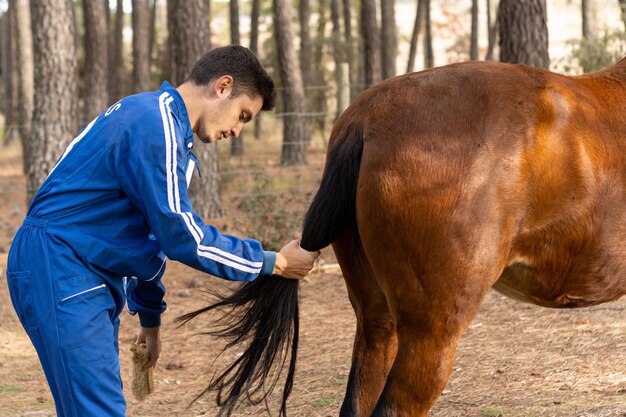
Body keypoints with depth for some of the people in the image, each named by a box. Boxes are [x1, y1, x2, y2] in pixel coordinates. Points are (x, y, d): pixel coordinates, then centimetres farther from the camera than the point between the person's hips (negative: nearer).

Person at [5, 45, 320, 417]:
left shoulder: (152, 116, 17)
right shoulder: (155, 126, -17)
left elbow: (154, 229, 24)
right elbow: (183, 238, -16)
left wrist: (150, 316, 29)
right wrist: (274, 263, -7)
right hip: (61, 270, -11)